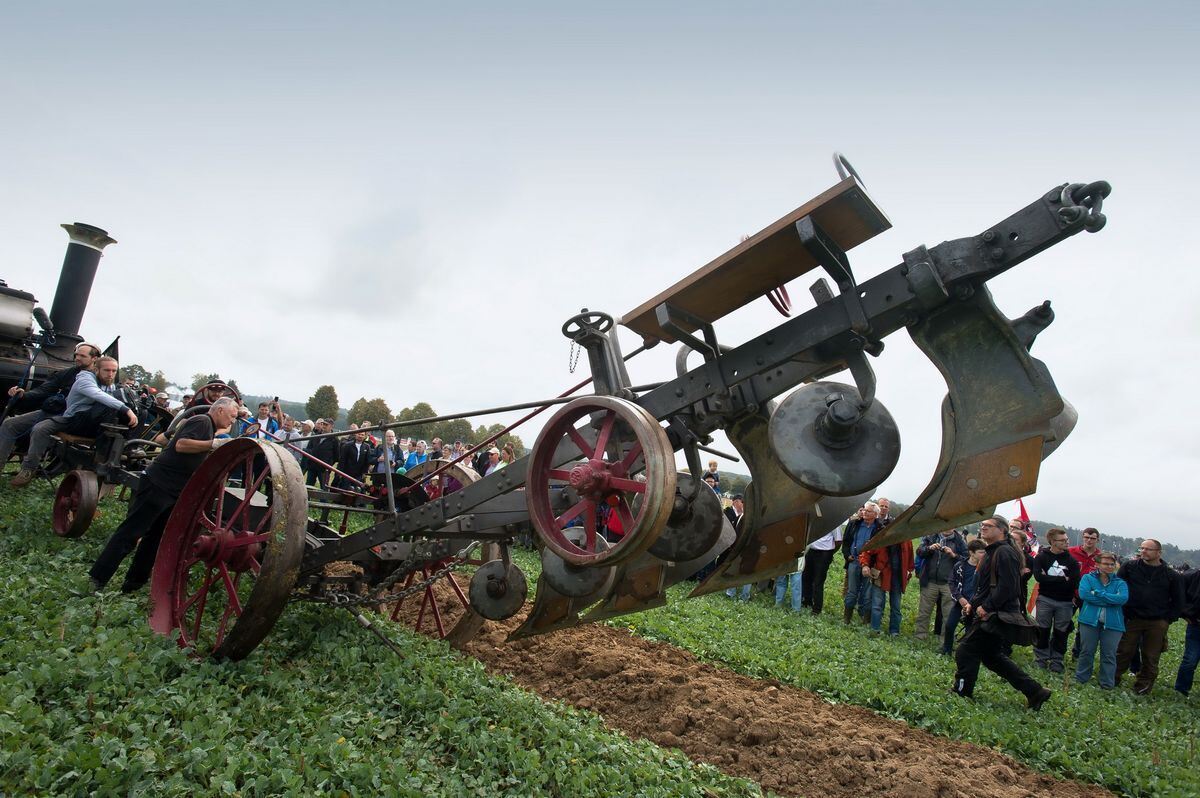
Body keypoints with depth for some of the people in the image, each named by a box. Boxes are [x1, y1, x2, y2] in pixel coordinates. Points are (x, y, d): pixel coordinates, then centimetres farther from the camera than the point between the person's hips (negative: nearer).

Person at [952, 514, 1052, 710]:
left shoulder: (1004, 553, -16)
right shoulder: (992, 552, 17)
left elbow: (1007, 587, -23)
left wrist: (986, 607, -21)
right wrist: (974, 603, 12)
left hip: (995, 617, -11)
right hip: (989, 614, 11)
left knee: (967, 652, -5)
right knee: (992, 656, 17)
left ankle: (961, 692, 8)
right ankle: (1034, 692, 22)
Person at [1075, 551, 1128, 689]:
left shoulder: (1120, 583, 7)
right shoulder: (1088, 578, 5)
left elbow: (1123, 598, -12)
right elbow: (1083, 594, -13)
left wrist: (1098, 593, -14)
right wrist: (1110, 600, -12)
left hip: (1113, 623, 1)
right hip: (1090, 620, -1)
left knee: (1109, 655, 5)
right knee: (1086, 651, 6)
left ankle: (1107, 685, 17)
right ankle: (1080, 680, 19)